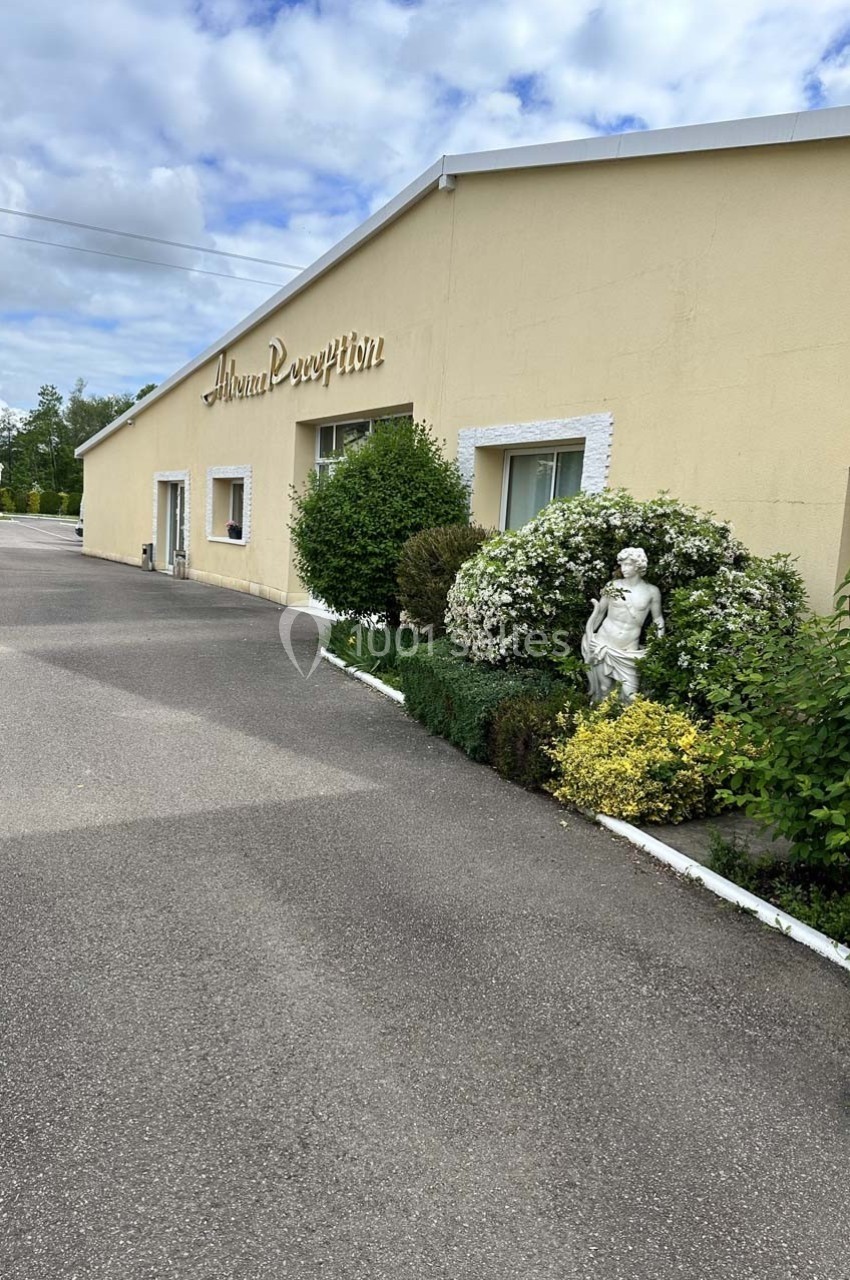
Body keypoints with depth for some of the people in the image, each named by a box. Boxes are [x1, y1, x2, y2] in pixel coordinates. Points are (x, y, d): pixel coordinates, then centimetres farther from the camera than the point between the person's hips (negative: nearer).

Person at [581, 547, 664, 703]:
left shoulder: (651, 591, -1)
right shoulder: (612, 586, 0)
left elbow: (657, 619, 9)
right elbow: (599, 612, 9)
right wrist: (588, 634, 3)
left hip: (629, 650, 0)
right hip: (603, 643, 0)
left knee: (629, 693, -4)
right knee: (604, 689, 5)